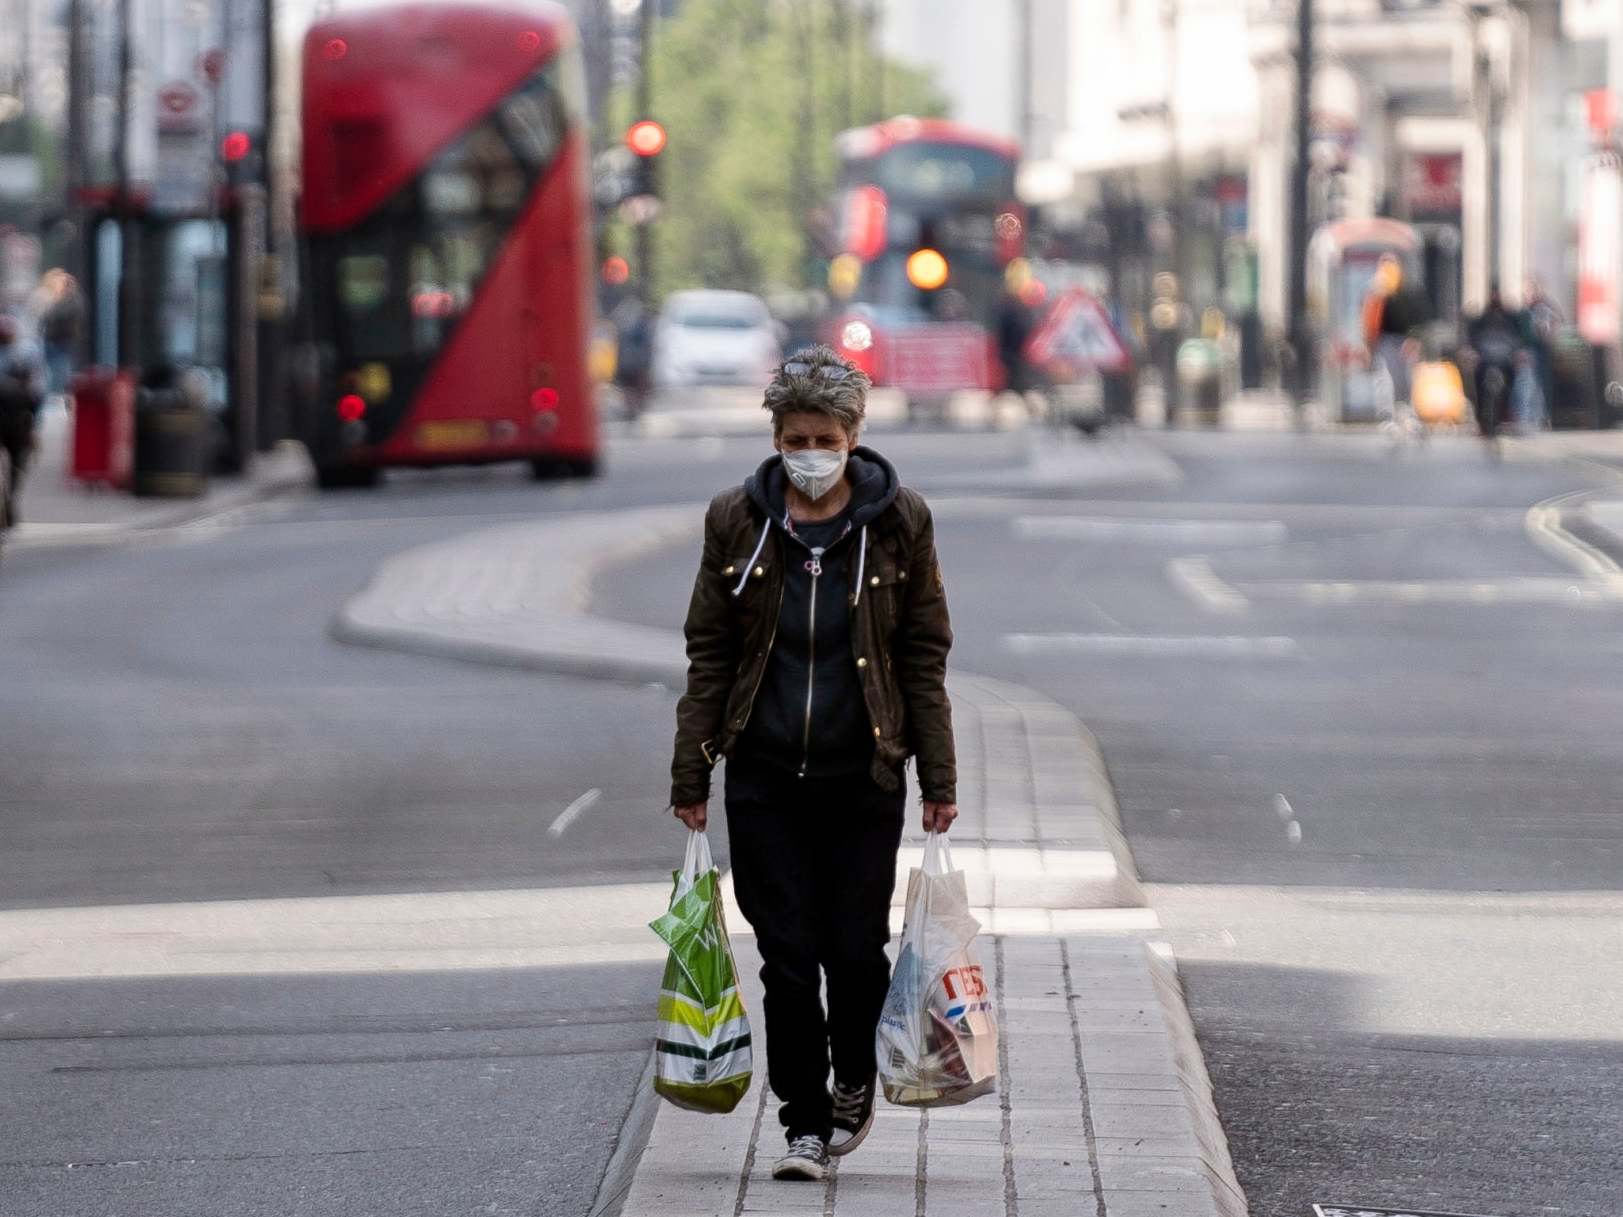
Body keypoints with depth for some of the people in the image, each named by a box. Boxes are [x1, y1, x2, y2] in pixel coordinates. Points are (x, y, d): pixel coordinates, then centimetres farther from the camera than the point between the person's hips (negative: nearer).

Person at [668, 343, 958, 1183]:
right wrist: (690, 775, 3)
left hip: (863, 775, -1)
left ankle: (855, 1084, 27)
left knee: (856, 948, 0)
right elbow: (708, 655, 6)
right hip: (764, 776, 1)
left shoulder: (897, 522, 1)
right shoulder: (738, 522, 3)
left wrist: (939, 781, 1)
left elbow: (924, 656, 4)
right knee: (787, 956, -2)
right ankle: (805, 1119, 8)